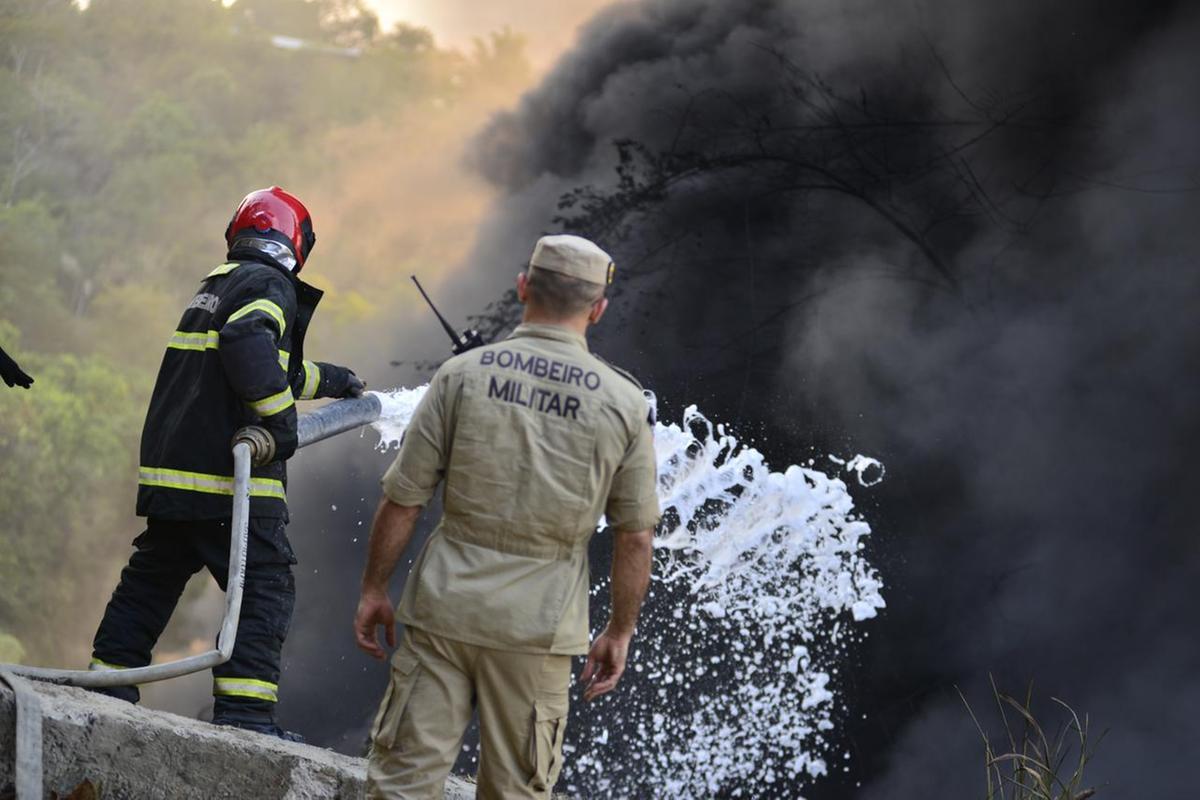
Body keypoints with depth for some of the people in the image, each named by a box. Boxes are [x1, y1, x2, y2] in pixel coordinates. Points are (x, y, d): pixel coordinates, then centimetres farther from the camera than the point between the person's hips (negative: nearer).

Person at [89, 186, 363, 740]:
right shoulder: (269, 285, -7)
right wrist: (281, 416, -21)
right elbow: (248, 342, -27)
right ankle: (243, 711, -13)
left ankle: (109, 678, 20)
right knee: (265, 588, -6)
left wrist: (327, 380, 45)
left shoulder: (217, 286, 22)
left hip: (170, 466, 9)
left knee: (152, 578, 18)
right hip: (231, 475, -9)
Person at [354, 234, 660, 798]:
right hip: (538, 624, 0)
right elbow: (635, 535, 1)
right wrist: (619, 632, 12)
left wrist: (373, 591, 8)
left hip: (446, 606, 0)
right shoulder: (624, 402, -2)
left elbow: (402, 500, -3)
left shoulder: (463, 374, -4)